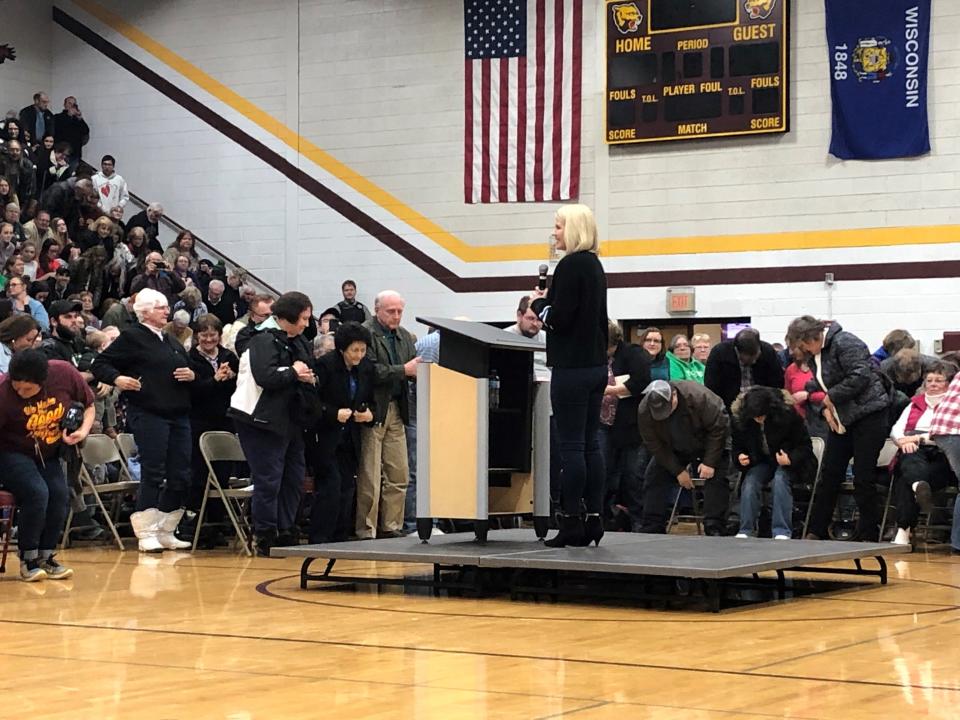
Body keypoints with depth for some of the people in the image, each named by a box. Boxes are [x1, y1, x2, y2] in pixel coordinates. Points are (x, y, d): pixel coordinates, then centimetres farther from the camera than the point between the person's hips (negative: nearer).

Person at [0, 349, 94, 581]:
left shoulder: (65, 374, -17)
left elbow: (89, 405, 2)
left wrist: (83, 431, -15)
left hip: (49, 455, 4)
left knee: (60, 494, -18)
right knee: (37, 492, -27)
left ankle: (46, 557, -3)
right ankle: (28, 560, -11)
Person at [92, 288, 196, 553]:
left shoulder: (172, 342, 22)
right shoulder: (131, 338, -1)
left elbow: (189, 369, 31)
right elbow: (100, 364, -3)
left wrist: (191, 375, 7)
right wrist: (117, 378, -22)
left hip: (178, 416, 8)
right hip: (148, 415, -7)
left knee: (180, 476, 6)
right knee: (153, 474, -9)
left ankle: (166, 531, 18)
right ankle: (146, 534, -2)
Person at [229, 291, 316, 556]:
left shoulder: (297, 342, 15)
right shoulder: (264, 340, -13)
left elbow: (308, 375, 17)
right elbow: (265, 376, -27)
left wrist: (308, 377, -7)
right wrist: (293, 372, -12)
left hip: (289, 420, 9)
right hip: (264, 421, -9)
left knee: (294, 478, 11)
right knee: (268, 481, -6)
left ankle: (286, 534, 18)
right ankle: (266, 540, 0)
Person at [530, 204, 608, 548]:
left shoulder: (571, 265, -13)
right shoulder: (595, 266, 15)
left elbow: (558, 319, -18)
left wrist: (539, 303, 0)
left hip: (572, 367, -9)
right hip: (596, 364, 9)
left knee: (571, 446, -6)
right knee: (590, 444, 9)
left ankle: (571, 522, -5)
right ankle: (594, 519, 10)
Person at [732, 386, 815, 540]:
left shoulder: (787, 415, -20)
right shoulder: (740, 419, -11)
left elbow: (805, 445, -11)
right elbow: (737, 446, 6)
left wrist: (791, 459, -29)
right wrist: (740, 456, -17)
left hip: (789, 464, -3)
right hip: (761, 462, 3)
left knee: (780, 478, -34)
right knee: (750, 481, -28)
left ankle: (782, 532, -34)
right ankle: (746, 531, -25)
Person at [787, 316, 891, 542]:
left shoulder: (844, 343, -16)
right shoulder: (815, 355, 12)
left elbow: (861, 376, -25)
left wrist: (832, 397, -16)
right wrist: (826, 409, 0)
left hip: (869, 414, -9)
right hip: (842, 419, 9)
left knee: (863, 478, -6)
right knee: (829, 474, 8)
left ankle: (869, 536, 3)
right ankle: (816, 532, 14)